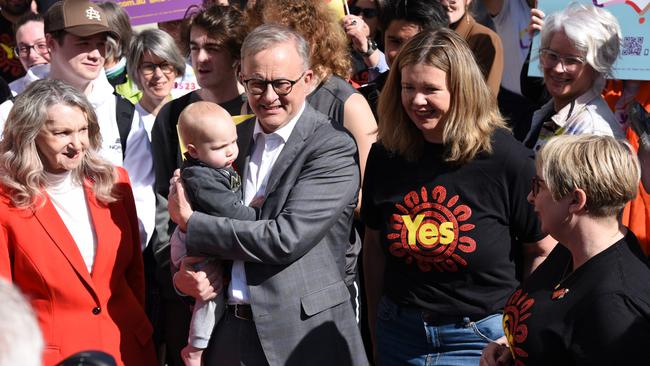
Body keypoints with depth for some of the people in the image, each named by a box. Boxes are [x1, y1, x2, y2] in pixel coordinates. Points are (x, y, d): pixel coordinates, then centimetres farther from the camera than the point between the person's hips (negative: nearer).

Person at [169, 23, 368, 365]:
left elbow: (287, 238, -21)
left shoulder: (333, 149, -12)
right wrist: (182, 270, -7)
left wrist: (191, 223, -13)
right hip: (226, 330, 5)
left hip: (302, 337, -5)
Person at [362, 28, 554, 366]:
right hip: (399, 335, 4)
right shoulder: (385, 155, -2)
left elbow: (544, 251, -4)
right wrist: (375, 329, 8)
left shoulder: (506, 158, -13)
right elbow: (374, 245, 8)